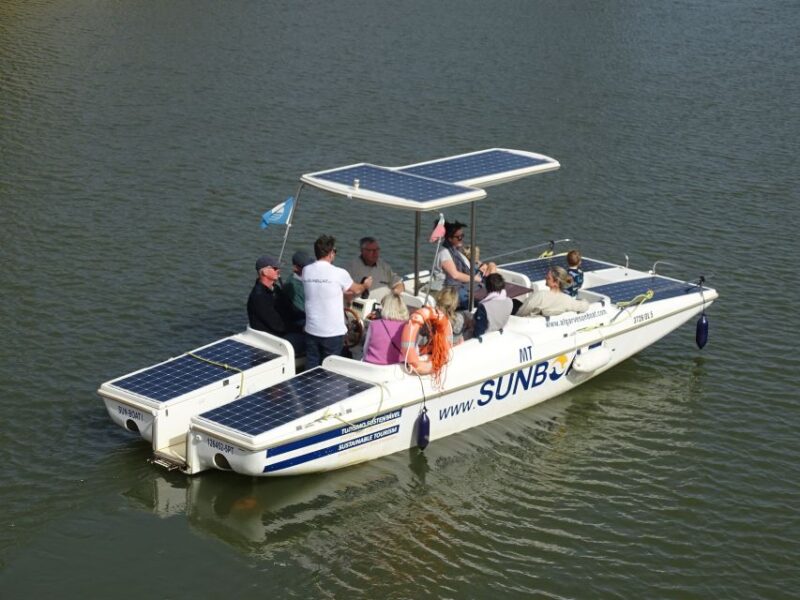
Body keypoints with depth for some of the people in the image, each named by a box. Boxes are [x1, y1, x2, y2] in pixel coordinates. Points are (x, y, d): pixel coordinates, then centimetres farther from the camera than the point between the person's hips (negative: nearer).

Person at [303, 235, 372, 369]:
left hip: (311, 331, 4)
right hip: (333, 332, -4)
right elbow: (356, 290, 7)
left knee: (311, 370, 9)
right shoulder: (339, 273, -12)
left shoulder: (306, 271, 1)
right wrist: (366, 285, 29)